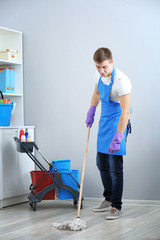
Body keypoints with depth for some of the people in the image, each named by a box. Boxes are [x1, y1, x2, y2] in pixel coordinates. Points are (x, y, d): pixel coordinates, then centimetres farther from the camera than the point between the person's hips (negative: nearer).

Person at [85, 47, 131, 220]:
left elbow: (125, 112, -30)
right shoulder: (99, 75, -2)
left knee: (115, 167, -8)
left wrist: (117, 138, -34)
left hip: (117, 122, -8)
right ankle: (108, 199, 30)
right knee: (101, 163, 15)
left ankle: (116, 207, 3)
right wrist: (91, 112, 13)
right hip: (104, 121, 8)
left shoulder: (121, 81, -27)